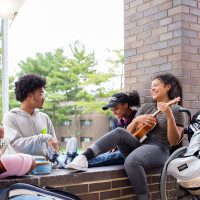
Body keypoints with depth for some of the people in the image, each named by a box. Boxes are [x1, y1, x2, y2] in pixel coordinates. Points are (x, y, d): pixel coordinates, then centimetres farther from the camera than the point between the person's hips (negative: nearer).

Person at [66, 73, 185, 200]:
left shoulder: (176, 110, 4)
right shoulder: (146, 107, 20)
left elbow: (173, 142, -7)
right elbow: (128, 133, 17)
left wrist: (169, 116, -20)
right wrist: (137, 120, -4)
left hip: (158, 149, -5)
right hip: (138, 145, 5)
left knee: (131, 161, -36)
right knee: (119, 132, -25)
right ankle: (84, 158, -36)